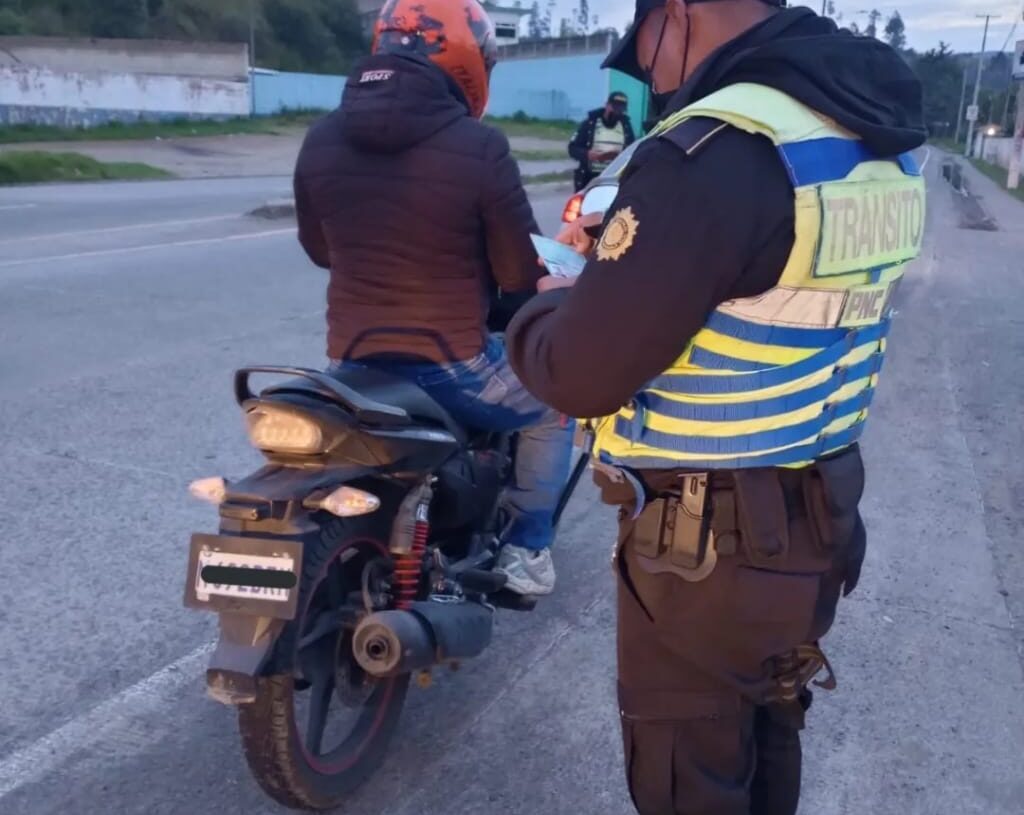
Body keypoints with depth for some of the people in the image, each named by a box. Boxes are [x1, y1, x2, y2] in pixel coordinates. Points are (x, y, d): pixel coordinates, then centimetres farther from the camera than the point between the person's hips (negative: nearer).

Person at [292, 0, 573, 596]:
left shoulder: (320, 141, -1)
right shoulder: (479, 146, -16)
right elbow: (521, 273, -9)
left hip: (351, 365, 5)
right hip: (450, 364, -4)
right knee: (554, 401, 24)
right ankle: (529, 551, 25)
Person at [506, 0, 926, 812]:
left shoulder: (713, 152, -27)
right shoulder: (877, 130, 3)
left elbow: (580, 374, -24)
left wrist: (547, 306, -2)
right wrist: (628, 248, 12)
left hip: (707, 545, -8)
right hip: (822, 513, 9)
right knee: (766, 741, 29)